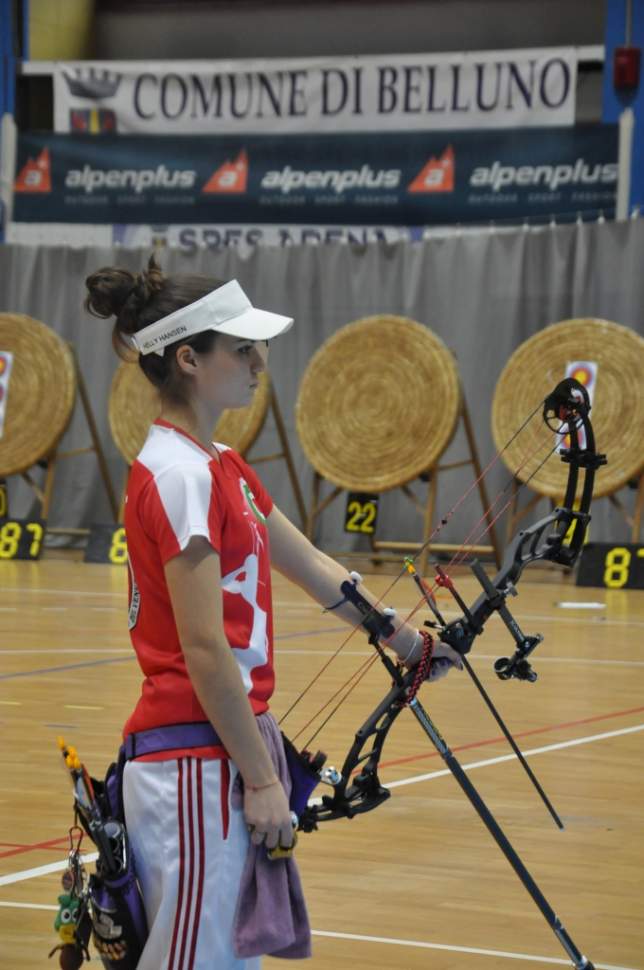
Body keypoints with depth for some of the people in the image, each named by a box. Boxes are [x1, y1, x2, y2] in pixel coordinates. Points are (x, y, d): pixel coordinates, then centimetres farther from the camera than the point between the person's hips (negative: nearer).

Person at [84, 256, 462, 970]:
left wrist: (407, 643, 28)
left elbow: (314, 570, 23)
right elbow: (204, 649, -19)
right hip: (194, 760, -10)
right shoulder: (178, 475, -16)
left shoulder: (217, 466, 14)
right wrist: (260, 777, -16)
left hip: (230, 745, 10)